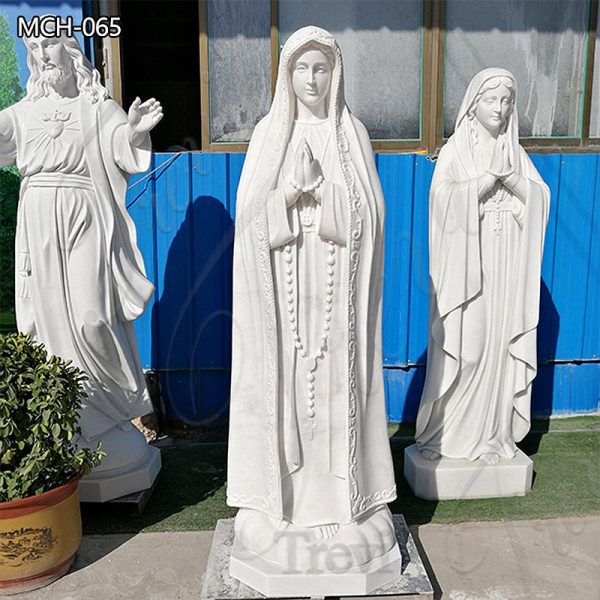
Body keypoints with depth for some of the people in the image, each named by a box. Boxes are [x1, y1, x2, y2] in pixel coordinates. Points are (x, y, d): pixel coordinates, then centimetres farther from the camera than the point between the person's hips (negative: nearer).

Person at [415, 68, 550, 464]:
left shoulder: (515, 152, 13)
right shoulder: (455, 151, -1)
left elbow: (540, 198, 2)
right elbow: (445, 200, -15)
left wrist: (506, 176, -12)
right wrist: (488, 177, -15)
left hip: (506, 268, 4)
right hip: (467, 265, -4)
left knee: (500, 345, 4)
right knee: (462, 348, -4)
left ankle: (491, 432, 16)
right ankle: (446, 431, 10)